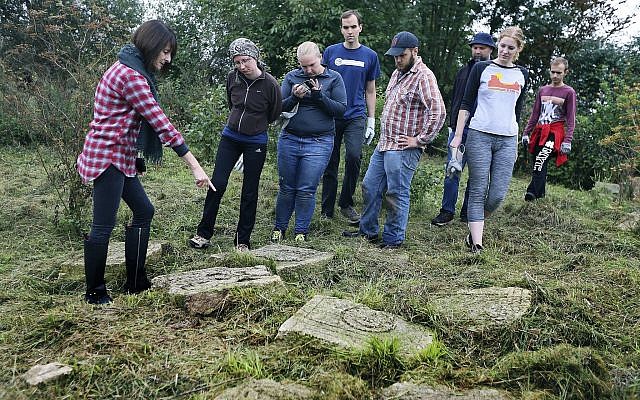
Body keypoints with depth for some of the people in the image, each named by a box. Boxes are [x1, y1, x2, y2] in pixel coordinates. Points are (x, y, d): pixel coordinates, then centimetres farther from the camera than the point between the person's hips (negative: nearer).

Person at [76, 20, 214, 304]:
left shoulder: (129, 69, 14)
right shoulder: (129, 75, -19)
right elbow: (161, 124, -23)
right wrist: (195, 166, -22)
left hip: (121, 157, 11)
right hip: (108, 158, -11)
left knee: (144, 211, 13)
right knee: (103, 226, -3)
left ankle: (136, 281, 21)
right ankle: (95, 293, 11)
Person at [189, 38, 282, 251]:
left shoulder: (270, 84, -15)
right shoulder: (232, 77, -5)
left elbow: (275, 112, 2)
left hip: (256, 142, -2)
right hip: (230, 137, 3)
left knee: (249, 192, 5)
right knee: (217, 184, -3)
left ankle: (243, 240, 17)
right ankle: (204, 234, 10)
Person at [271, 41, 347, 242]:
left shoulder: (334, 78, 2)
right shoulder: (291, 77, 6)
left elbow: (341, 110, -4)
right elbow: (280, 108, 5)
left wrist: (319, 96, -16)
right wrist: (294, 98, -15)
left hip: (319, 143, -2)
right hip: (289, 140, 2)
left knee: (306, 190, 0)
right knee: (286, 188, 9)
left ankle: (301, 232, 15)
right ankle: (279, 228, 23)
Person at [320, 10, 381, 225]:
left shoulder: (370, 56, 7)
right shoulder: (331, 52, 6)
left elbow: (370, 91, 12)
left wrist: (371, 121, 8)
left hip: (356, 115, 0)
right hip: (331, 116, 0)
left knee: (354, 156, -18)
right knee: (330, 163, 4)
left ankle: (346, 204, 2)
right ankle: (327, 210, 15)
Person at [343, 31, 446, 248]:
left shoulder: (424, 77, -13)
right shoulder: (397, 74, 16)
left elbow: (438, 112, -23)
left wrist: (420, 140, -19)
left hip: (403, 149, -9)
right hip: (384, 144, 9)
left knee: (397, 193, -1)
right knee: (370, 186, 14)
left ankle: (393, 239, 13)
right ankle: (368, 230, 28)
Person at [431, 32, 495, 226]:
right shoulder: (463, 71, 12)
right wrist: (452, 125, 12)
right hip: (460, 128, 3)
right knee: (452, 170, -2)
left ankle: (468, 212, 16)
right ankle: (447, 211, 5)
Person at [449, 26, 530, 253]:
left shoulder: (522, 75, 14)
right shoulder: (482, 69, 4)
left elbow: (518, 111, 20)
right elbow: (466, 104, 3)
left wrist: (516, 145, 19)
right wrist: (457, 136, -4)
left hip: (507, 140, 3)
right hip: (480, 136, -3)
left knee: (498, 195, -4)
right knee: (478, 192, -4)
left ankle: (474, 230, 19)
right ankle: (476, 243, -2)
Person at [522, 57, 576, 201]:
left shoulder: (569, 92, 1)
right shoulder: (542, 90, 16)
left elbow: (571, 119, -3)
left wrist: (567, 141, -12)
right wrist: (526, 133, 11)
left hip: (555, 133, -6)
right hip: (539, 132, 6)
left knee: (540, 160, -27)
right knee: (538, 166, 6)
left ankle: (532, 194, -37)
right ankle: (540, 196, 16)